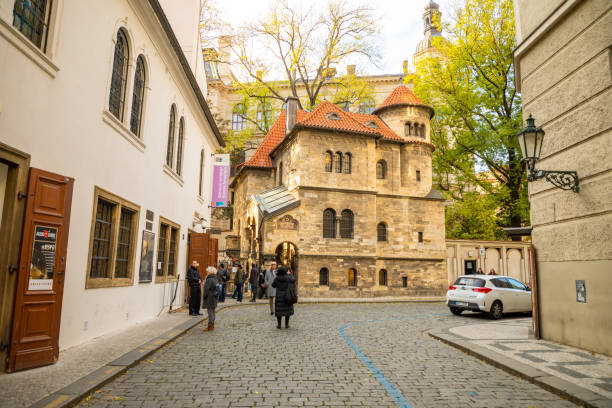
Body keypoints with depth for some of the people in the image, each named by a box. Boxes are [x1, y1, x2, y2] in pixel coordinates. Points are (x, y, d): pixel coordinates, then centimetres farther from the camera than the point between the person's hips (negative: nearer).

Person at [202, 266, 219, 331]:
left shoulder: (209, 280, -18)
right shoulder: (215, 279, 9)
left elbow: (206, 289, -18)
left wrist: (204, 296, -6)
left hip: (209, 298, -9)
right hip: (214, 298, 9)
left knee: (210, 311, -5)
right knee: (212, 311, 15)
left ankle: (210, 326, -3)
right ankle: (212, 325, 22)